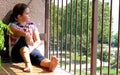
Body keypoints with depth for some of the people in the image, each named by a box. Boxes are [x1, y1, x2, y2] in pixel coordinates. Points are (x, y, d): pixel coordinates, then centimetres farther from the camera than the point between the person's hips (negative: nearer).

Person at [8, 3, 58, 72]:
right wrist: (26, 34, -45)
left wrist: (31, 48, -20)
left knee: (37, 55, -33)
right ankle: (28, 64, -53)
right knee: (23, 38, -32)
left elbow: (38, 41, 2)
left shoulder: (32, 25, 12)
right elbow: (17, 32, -23)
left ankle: (49, 63, -68)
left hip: (31, 50, 2)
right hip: (18, 52, -2)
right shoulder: (12, 25, 3)